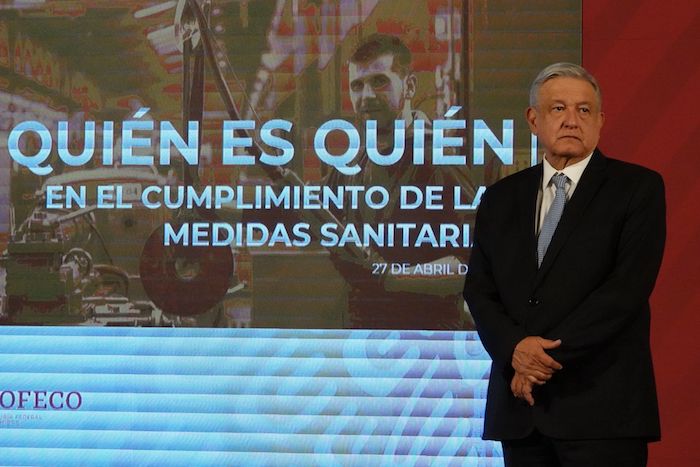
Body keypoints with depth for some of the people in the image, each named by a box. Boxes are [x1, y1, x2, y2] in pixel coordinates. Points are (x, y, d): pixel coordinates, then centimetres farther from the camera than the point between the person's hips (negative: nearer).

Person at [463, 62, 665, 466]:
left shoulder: (637, 187, 0)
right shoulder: (502, 198, 14)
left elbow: (629, 286, -10)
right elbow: (479, 290, 9)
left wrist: (550, 354, -13)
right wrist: (515, 347, -11)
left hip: (602, 407, -4)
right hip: (520, 407, 4)